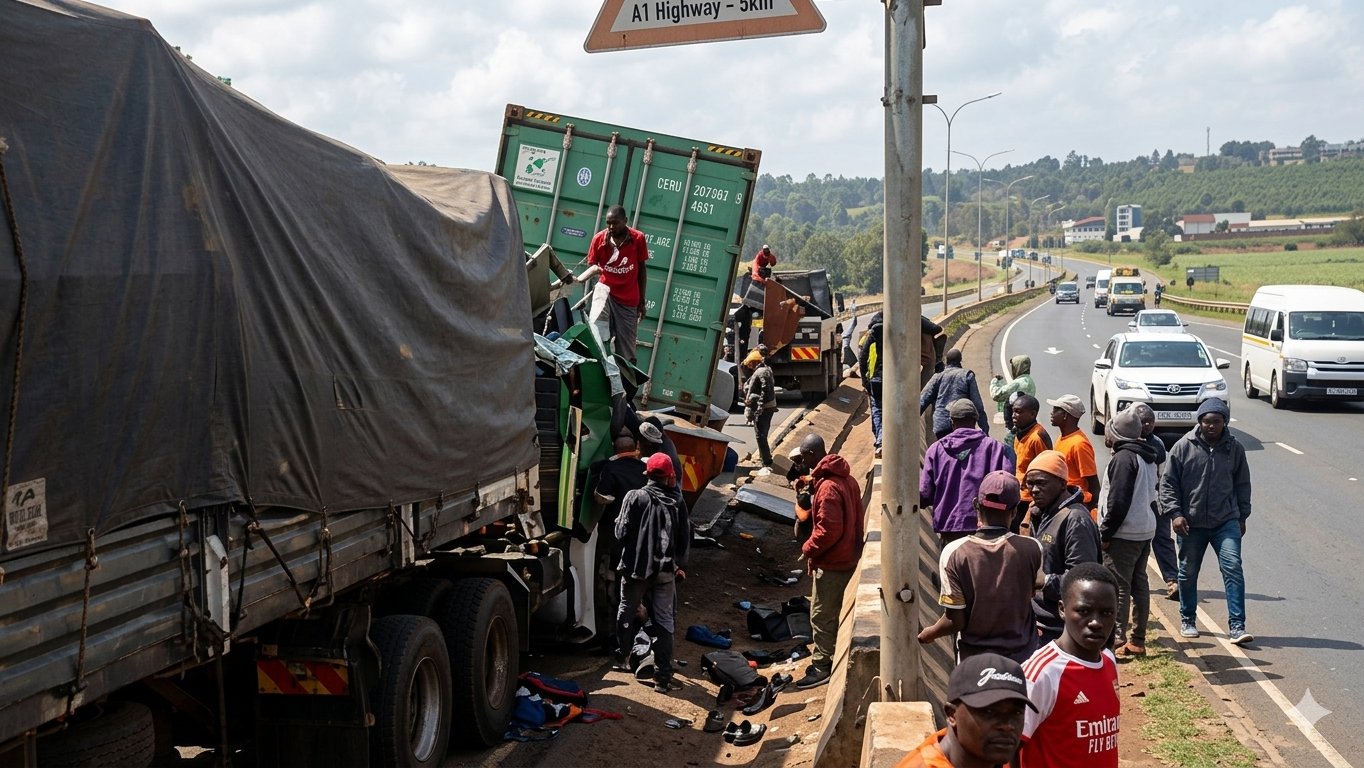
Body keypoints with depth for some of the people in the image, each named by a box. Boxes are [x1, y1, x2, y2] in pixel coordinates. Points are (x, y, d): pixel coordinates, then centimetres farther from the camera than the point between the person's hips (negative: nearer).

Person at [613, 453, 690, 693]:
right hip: (666, 571, 1)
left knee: (627, 612, 21)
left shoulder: (635, 497, -9)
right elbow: (685, 539, 2)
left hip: (636, 567, -1)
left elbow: (622, 533, -9)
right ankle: (663, 676, -1)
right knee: (664, 621, 4)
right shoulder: (676, 503, -3)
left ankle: (621, 657, 37)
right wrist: (680, 565, 16)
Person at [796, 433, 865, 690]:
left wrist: (808, 548, -12)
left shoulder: (827, 487, -25)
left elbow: (828, 530, -27)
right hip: (847, 555, 10)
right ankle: (827, 656, 30)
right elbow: (855, 518, 14)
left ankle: (822, 666, 7)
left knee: (821, 614, 0)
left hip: (832, 562, -10)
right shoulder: (846, 477, 6)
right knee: (832, 611, 20)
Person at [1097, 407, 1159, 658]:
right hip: (1146, 531, 10)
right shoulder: (1148, 458, 14)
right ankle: (1137, 641, 18)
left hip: (1123, 534, -10)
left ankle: (1116, 641, -9)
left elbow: (1118, 501, -21)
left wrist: (1105, 533, -15)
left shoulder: (1123, 458, -15)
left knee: (1118, 587, -7)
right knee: (1139, 585, 13)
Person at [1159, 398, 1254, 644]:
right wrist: (1174, 513, -11)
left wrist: (1242, 516, 13)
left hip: (1226, 522, 1)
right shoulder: (1184, 447, -5)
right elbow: (1168, 483, -2)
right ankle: (1188, 620, 29)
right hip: (1191, 523, 0)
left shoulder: (1234, 448, 3)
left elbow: (1242, 484, 13)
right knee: (1188, 573, 11)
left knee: (1233, 569, -11)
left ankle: (1236, 626, -10)